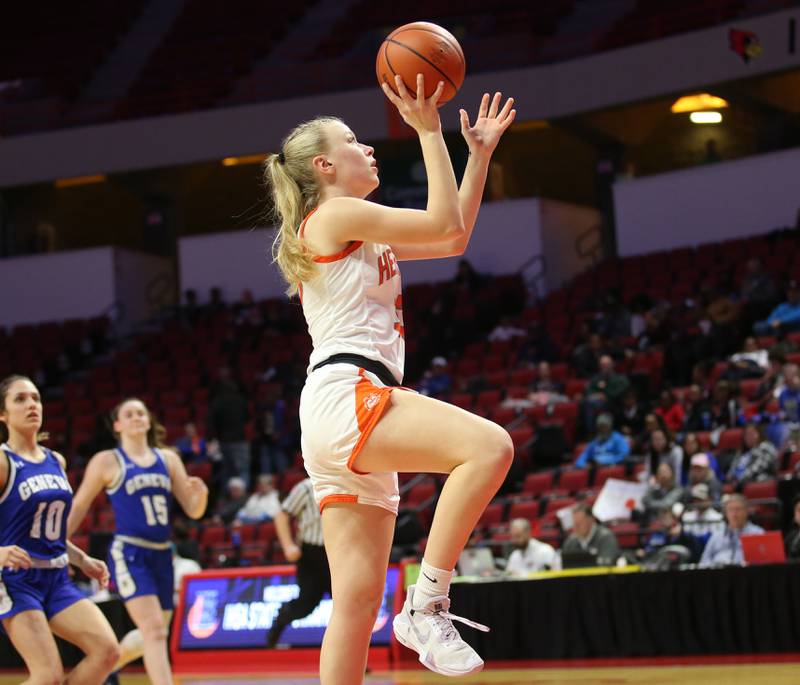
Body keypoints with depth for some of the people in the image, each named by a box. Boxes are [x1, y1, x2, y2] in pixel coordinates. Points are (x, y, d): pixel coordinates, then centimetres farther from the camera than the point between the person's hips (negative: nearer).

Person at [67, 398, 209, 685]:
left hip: (161, 555, 6)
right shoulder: (106, 461, 0)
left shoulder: (168, 459, 10)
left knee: (153, 634, 15)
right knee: (154, 630, -18)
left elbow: (193, 510, 9)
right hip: (129, 554, -6)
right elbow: (78, 507, 6)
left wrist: (201, 494, -13)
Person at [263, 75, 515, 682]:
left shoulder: (359, 235, 28)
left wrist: (480, 152, 30)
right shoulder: (336, 214, 0)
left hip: (359, 414, 10)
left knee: (358, 599, 2)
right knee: (490, 446, -27)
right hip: (345, 396, -10)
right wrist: (428, 131, 0)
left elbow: (453, 240, 32)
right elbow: (446, 225, -4)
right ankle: (426, 606, -25)